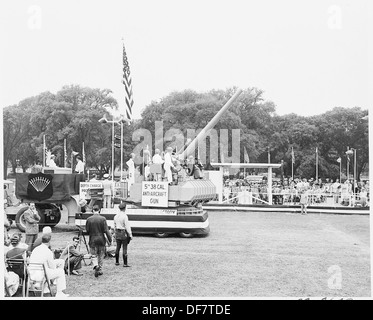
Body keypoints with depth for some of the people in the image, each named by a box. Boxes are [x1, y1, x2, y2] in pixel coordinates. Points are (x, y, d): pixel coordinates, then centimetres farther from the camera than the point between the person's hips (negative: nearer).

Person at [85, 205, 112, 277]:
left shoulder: (89, 219, -6)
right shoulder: (103, 219, -9)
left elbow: (87, 230, 1)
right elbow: (106, 230, -12)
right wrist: (110, 239, -7)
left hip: (92, 240, 0)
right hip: (101, 239, 0)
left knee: (94, 255, 9)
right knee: (101, 255, 14)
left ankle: (96, 266, -17)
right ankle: (100, 270, 20)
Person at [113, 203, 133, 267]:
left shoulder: (116, 216, 7)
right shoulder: (124, 216, -16)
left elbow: (114, 226, 15)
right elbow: (127, 226, -15)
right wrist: (130, 235, -10)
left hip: (117, 233, 7)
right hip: (124, 233, -7)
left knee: (118, 247, 14)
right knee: (124, 248, -3)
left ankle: (117, 262, 21)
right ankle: (125, 263, -2)